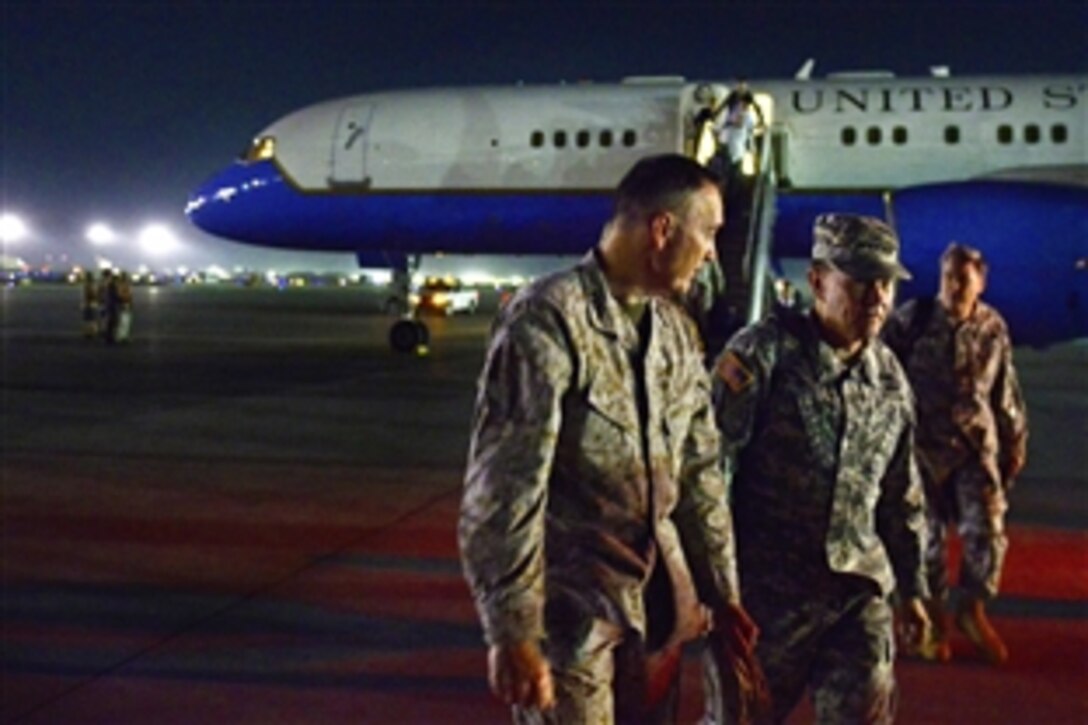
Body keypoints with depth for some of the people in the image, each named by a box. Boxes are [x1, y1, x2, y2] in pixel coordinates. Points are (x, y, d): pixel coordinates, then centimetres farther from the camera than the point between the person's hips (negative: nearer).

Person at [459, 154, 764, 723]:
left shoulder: (676, 329, 7)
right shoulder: (548, 319, -17)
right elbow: (503, 489, -19)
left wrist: (720, 590, 13)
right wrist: (513, 631, -20)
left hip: (657, 596, 7)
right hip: (570, 603, -7)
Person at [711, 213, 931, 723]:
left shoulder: (889, 377, 8)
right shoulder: (763, 352, -10)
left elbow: (902, 496, 17)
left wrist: (911, 587, 19)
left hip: (858, 590, 5)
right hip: (765, 589, -4)